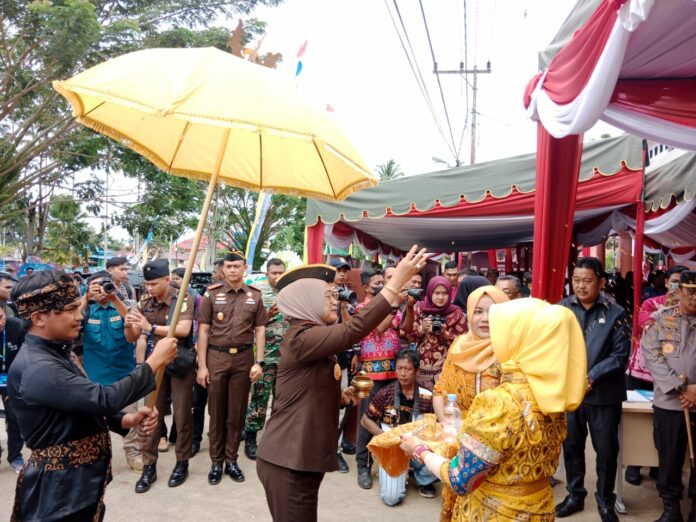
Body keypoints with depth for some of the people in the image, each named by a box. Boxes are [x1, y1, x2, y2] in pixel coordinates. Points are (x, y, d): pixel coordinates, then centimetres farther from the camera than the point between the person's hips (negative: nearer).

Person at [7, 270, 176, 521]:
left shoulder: (60, 353, 7)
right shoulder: (35, 368, -25)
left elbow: (88, 405, 12)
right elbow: (103, 399, -30)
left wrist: (128, 420, -6)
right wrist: (154, 361, -21)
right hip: (59, 490, -9)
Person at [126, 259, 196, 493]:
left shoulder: (183, 299, -12)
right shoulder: (145, 304, 2)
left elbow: (183, 329, -26)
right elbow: (132, 338, 4)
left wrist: (151, 327, -32)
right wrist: (128, 325, -18)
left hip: (179, 363, -4)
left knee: (182, 416, 6)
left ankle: (182, 463, 21)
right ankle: (149, 466, 15)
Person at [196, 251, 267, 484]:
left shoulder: (255, 295, 3)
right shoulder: (212, 294, -1)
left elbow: (260, 330, 5)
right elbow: (203, 330, -1)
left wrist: (259, 362, -3)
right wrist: (202, 365, -6)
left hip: (244, 358, 1)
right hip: (216, 357, -1)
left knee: (237, 412, 9)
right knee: (216, 411, 7)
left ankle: (231, 459, 22)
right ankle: (216, 462, 18)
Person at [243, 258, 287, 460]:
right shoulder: (258, 293, -3)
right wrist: (268, 314, -19)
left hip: (287, 355, 4)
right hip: (265, 354, -4)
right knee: (259, 396, 0)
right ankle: (250, 439, 11)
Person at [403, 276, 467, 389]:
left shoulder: (456, 313, -3)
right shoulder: (419, 309, 2)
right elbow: (410, 336, 2)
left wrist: (445, 334, -16)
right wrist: (422, 329, -15)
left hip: (447, 367, -2)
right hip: (422, 367, 2)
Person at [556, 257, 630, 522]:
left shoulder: (615, 313, -6)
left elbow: (621, 355, -9)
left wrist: (592, 377, -17)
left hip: (604, 394, -2)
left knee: (606, 450, 10)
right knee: (571, 446, 15)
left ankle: (605, 500, 30)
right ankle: (575, 495, 34)